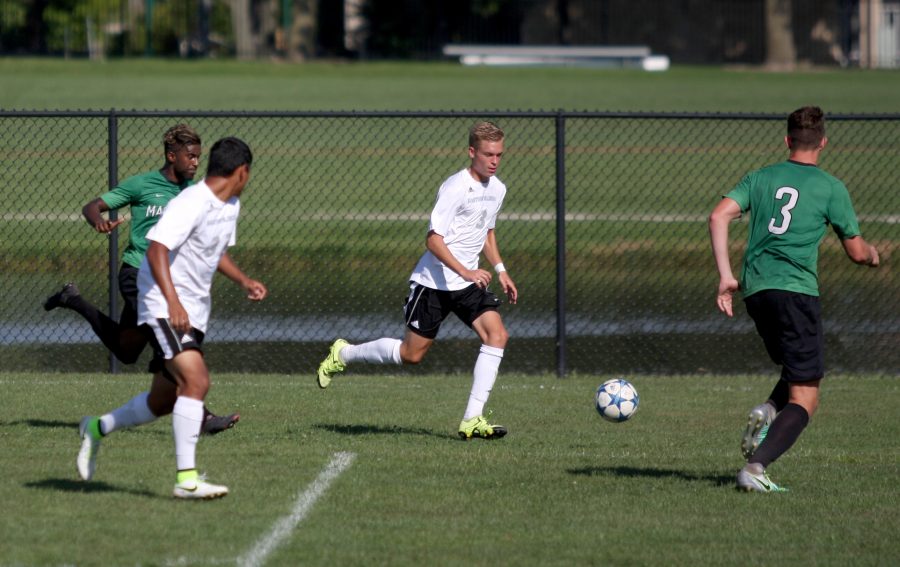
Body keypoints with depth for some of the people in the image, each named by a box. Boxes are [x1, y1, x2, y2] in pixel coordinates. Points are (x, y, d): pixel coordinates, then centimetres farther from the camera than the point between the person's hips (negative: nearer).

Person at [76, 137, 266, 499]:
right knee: (196, 381, -24)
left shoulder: (230, 206, 12)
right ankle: (187, 479, -25)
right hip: (163, 306, -10)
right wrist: (173, 303, -36)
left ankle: (97, 429, 36)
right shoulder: (191, 205, -19)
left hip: (193, 312, 10)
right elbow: (156, 250, -28)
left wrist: (244, 282, 12)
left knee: (164, 401, 13)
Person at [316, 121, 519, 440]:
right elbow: (433, 239, -23)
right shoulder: (455, 188, -19)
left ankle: (472, 420, -14)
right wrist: (465, 272, -32)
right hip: (434, 281, -7)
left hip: (469, 282, 7)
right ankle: (342, 354, 27)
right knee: (412, 354, 2)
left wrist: (500, 270, 15)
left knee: (497, 335, -15)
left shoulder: (497, 189, 7)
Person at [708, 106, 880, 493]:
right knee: (805, 399, -4)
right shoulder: (831, 188, 3)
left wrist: (726, 276, -1)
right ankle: (756, 468, -23)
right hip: (796, 290, -5)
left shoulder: (760, 178, 13)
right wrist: (873, 254, 30)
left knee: (799, 369, 28)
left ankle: (767, 411, -2)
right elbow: (857, 253, 7)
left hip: (755, 289, 5)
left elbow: (719, 217, -1)